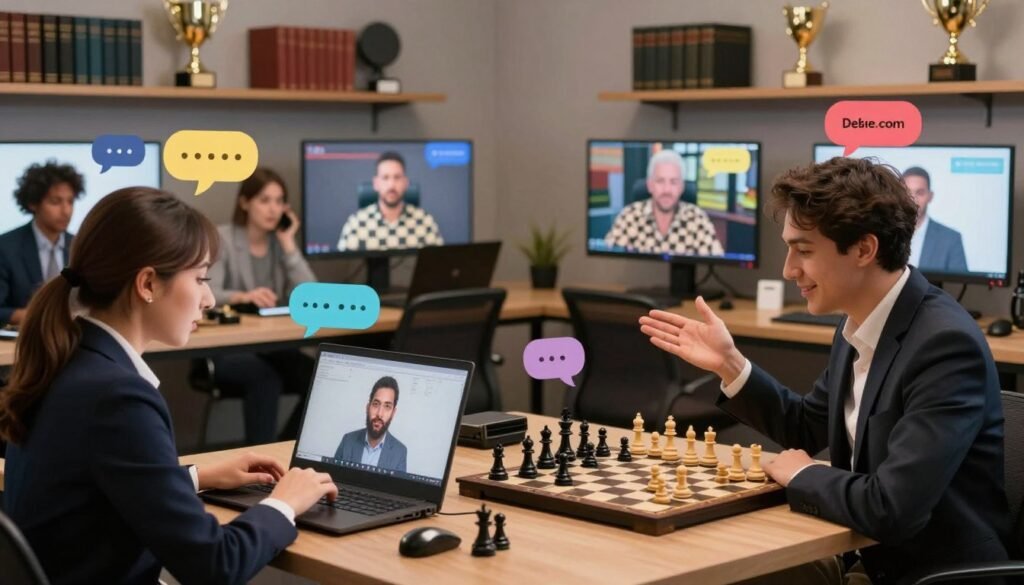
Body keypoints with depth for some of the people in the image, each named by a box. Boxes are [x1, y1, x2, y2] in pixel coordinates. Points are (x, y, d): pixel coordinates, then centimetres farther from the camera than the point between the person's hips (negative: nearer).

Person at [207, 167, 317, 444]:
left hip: (274, 347, 5)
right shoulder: (221, 239, -4)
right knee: (264, 375, -36)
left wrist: (288, 243, -5)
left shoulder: (282, 243, 10)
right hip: (226, 349, -5)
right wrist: (243, 296, -40)